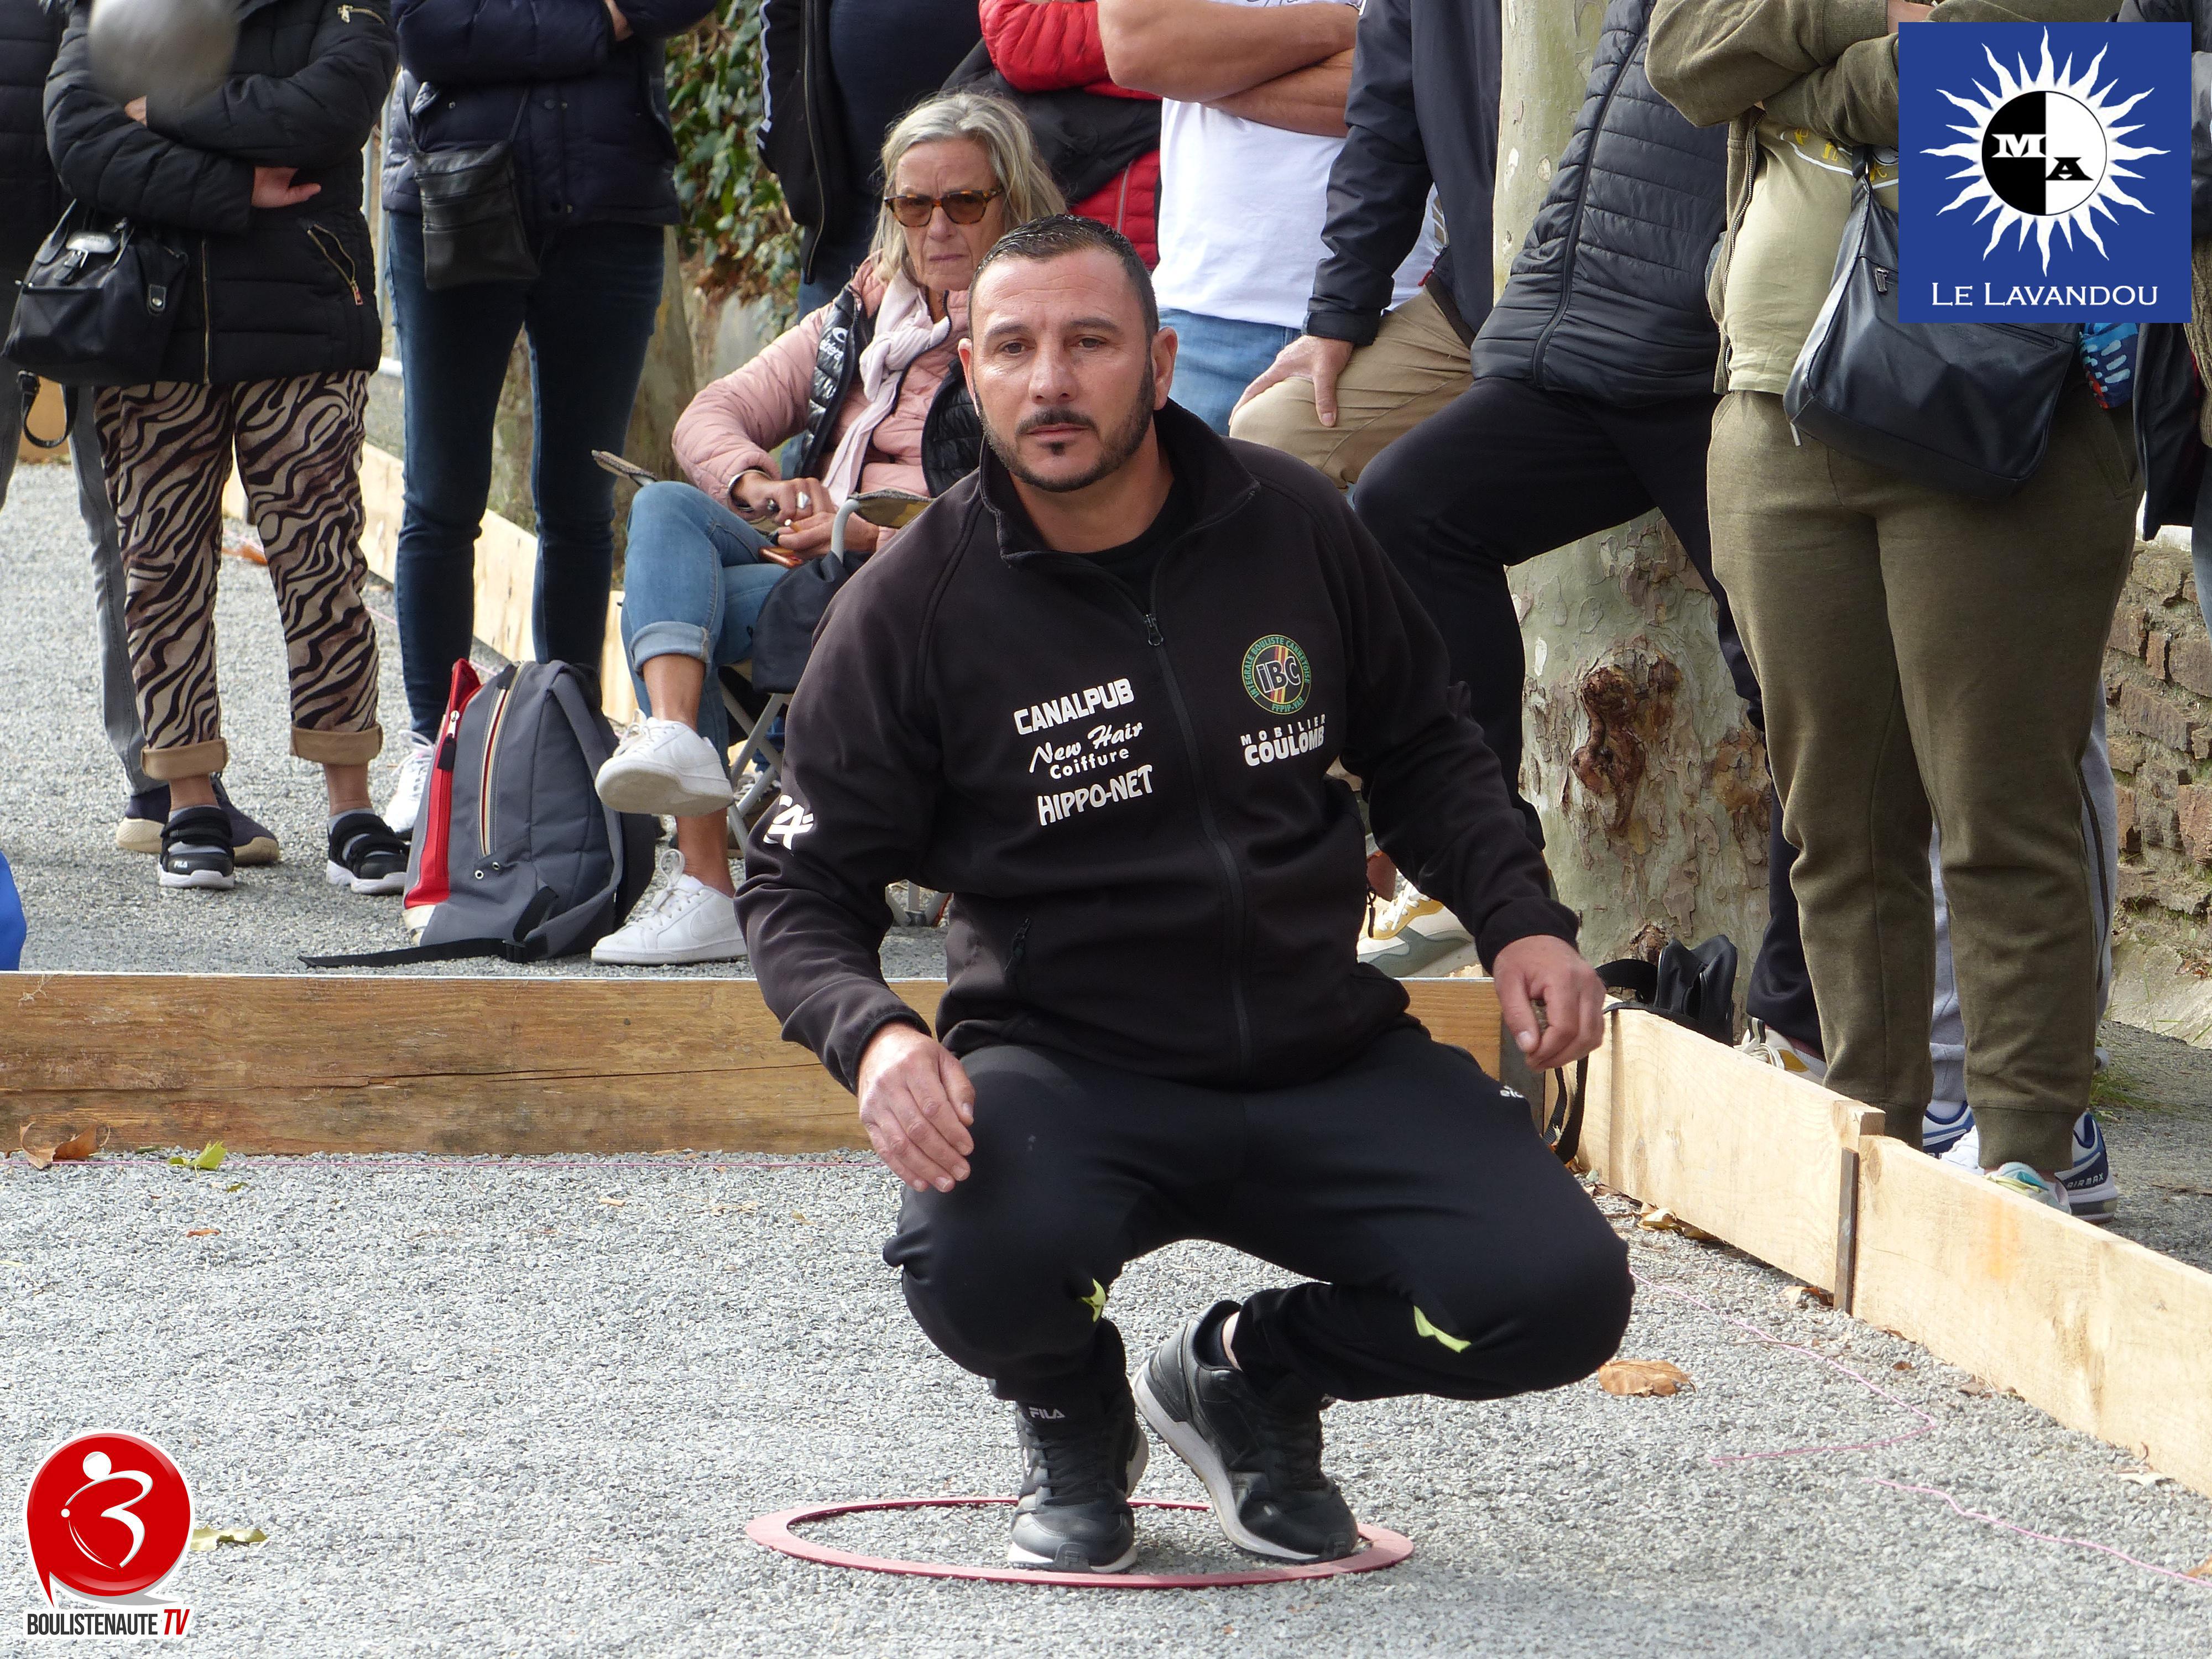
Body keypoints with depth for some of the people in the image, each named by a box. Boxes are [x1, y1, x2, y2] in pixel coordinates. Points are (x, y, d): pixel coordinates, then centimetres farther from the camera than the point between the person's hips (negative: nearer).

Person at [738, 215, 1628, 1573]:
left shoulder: (1295, 529, 2)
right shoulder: (913, 609, -7)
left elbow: (1423, 752, 17)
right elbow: (803, 884, -2)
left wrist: (1522, 920, 0)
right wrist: (875, 1038, -23)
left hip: (1328, 1054, 3)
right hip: (1065, 1069, -3)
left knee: (1563, 1297, -17)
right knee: (981, 1264, -37)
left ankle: (1253, 1380, 16)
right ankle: (1076, 1421, 6)